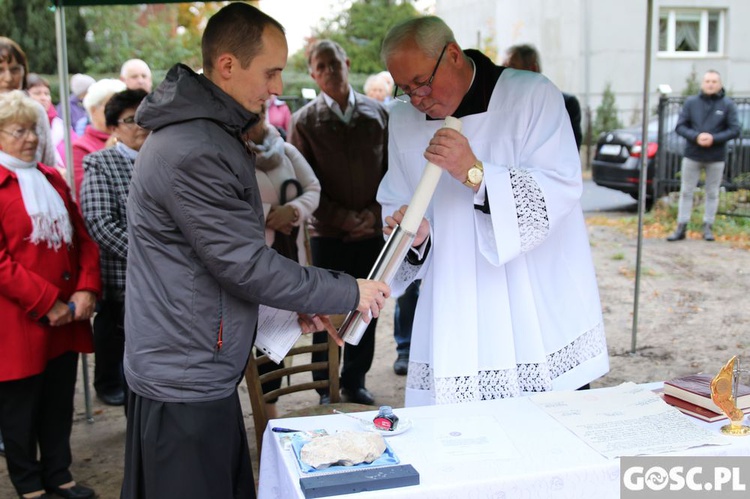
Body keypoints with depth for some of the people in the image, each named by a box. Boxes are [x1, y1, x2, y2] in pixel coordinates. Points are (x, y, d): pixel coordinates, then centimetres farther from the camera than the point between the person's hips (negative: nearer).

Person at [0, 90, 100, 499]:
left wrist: (87, 290, -4)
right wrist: (47, 304, -16)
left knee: (60, 403, 16)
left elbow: (82, 238, 11)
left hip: (67, 317, 6)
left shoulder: (52, 180, 13)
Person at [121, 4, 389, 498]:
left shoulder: (214, 132, 11)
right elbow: (247, 266, -22)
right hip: (184, 381, -10)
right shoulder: (191, 152, -23)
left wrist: (299, 302, 9)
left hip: (201, 372, 10)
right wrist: (350, 292, -12)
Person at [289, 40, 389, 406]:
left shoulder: (377, 113, 5)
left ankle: (355, 382, 27)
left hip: (371, 231, 2)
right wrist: (342, 218, -12)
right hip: (327, 234, -2)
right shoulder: (304, 121, -2)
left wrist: (374, 212, -6)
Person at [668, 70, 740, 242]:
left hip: (716, 157, -1)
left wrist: (714, 138, -18)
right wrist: (696, 136, -18)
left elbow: (735, 130, -4)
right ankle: (681, 228, 10)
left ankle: (708, 228, 17)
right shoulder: (691, 102, 1)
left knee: (712, 194, 8)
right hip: (692, 155, 1)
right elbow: (680, 126, -1)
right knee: (686, 192, 4)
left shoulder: (728, 105, -2)